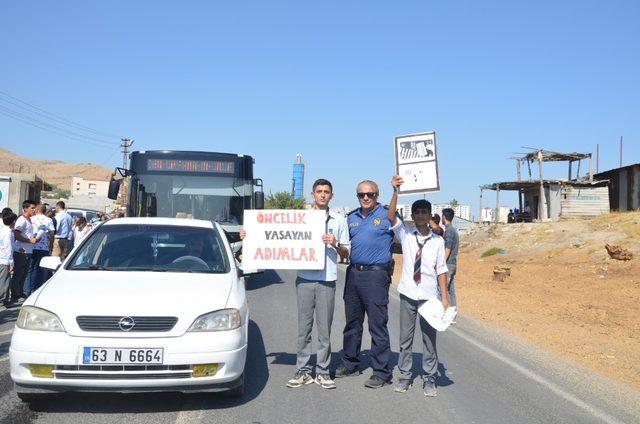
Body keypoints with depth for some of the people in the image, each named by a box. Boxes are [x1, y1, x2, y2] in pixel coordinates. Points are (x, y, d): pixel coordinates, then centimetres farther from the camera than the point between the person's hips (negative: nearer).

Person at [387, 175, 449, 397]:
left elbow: (440, 270, 4)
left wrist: (444, 297, 1)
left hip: (429, 295, 0)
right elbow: (390, 216, -13)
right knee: (405, 337, 8)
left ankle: (429, 378, 16)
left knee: (429, 338, 5)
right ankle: (404, 375, 18)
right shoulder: (405, 234, 2)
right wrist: (396, 191, -22)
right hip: (408, 294, 0)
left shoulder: (438, 241, 3)